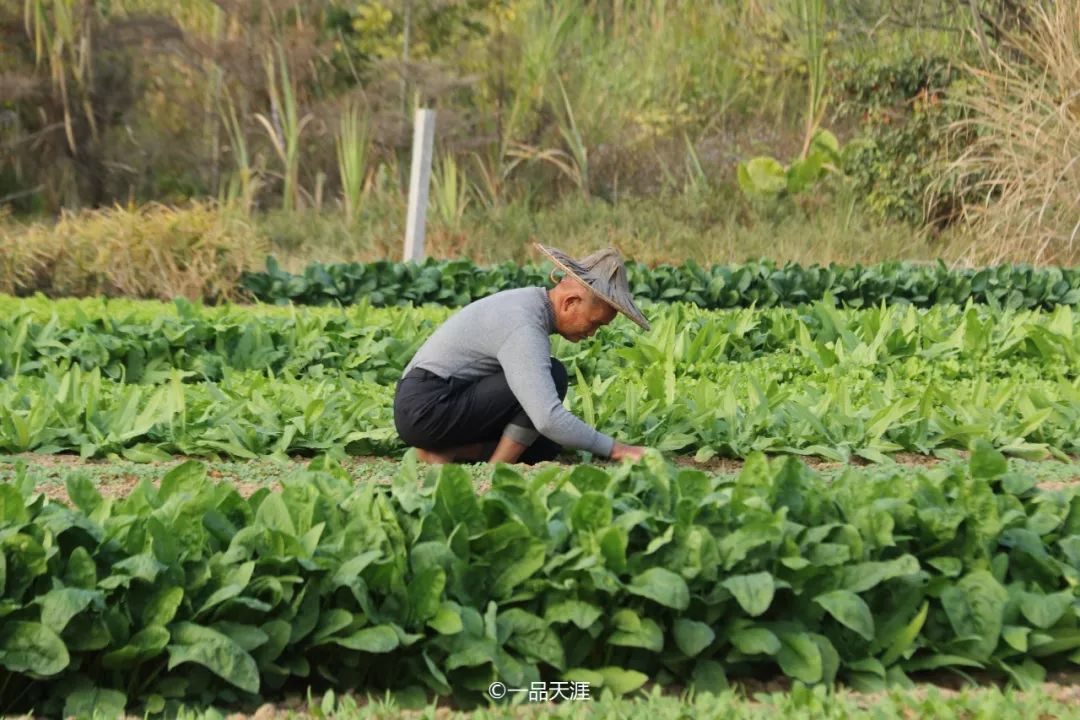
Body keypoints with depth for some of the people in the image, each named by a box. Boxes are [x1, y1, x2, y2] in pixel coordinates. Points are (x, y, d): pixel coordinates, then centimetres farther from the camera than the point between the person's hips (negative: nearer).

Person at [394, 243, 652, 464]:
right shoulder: (524, 327, -22)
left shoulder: (530, 301, 9)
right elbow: (548, 419, -31)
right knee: (553, 376, -16)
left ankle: (444, 451, 1)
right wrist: (614, 449, -23)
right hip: (428, 409, -10)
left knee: (545, 445, 9)